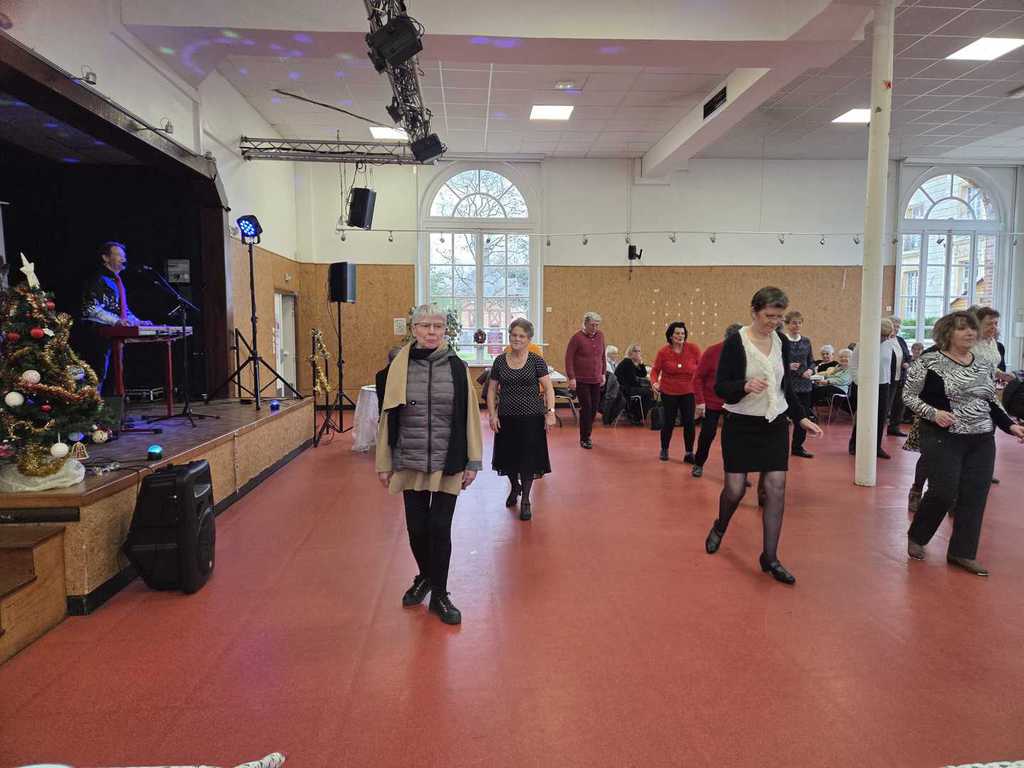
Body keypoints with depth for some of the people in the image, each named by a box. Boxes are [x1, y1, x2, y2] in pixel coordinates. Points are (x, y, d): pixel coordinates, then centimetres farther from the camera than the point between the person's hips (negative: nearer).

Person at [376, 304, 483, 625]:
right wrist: (383, 463, 4)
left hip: (447, 463, -1)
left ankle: (439, 595, 22)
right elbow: (388, 415, 4)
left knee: (439, 528, 3)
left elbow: (469, 415, 0)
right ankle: (425, 576, 39)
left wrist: (472, 462, -2)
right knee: (416, 527, 11)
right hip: (410, 462, 1)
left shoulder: (456, 366, -2)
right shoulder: (400, 366, 0)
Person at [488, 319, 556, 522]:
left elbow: (548, 388, -7)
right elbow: (492, 390, 7)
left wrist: (550, 412, -18)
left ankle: (525, 500, 17)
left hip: (531, 417, -3)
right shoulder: (500, 361, 4)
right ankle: (514, 487, 41)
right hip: (507, 418, 3)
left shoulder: (536, 361, -4)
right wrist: (492, 414, -3)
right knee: (508, 456, 11)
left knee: (529, 458, 1)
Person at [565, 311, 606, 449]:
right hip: (581, 380, -5)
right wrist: (571, 377, -14)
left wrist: (603, 373, 13)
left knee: (594, 408, 6)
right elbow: (569, 358, -9)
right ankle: (584, 438, 5)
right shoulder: (577, 337, -9)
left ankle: (587, 434, 22)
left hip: (596, 380, 5)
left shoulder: (600, 336, 6)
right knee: (586, 408, -7)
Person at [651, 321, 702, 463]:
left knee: (689, 423, -3)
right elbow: (655, 370, -2)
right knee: (669, 422, 7)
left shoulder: (693, 349, -8)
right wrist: (654, 383, -22)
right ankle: (664, 450, 29)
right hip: (669, 392, 0)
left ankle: (689, 453, 13)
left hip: (688, 392, 0)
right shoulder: (663, 352, -8)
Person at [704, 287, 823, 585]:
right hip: (741, 425, -4)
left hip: (775, 425, 5)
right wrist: (745, 386, -31)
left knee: (776, 489, -1)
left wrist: (803, 418, 7)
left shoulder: (780, 342, 5)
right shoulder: (736, 342, -11)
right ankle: (719, 527, 33)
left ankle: (770, 557, 10)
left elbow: (786, 387, 14)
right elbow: (720, 387, -13)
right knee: (735, 488, -1)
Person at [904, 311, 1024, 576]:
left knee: (974, 497, 4)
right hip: (943, 440, -6)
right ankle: (915, 537, 19)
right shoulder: (929, 362, -8)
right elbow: (909, 396, -6)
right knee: (943, 493, -5)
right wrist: (933, 413, -21)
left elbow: (992, 402, 17)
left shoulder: (985, 365, 10)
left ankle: (962, 552, 16)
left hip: (982, 442, 6)